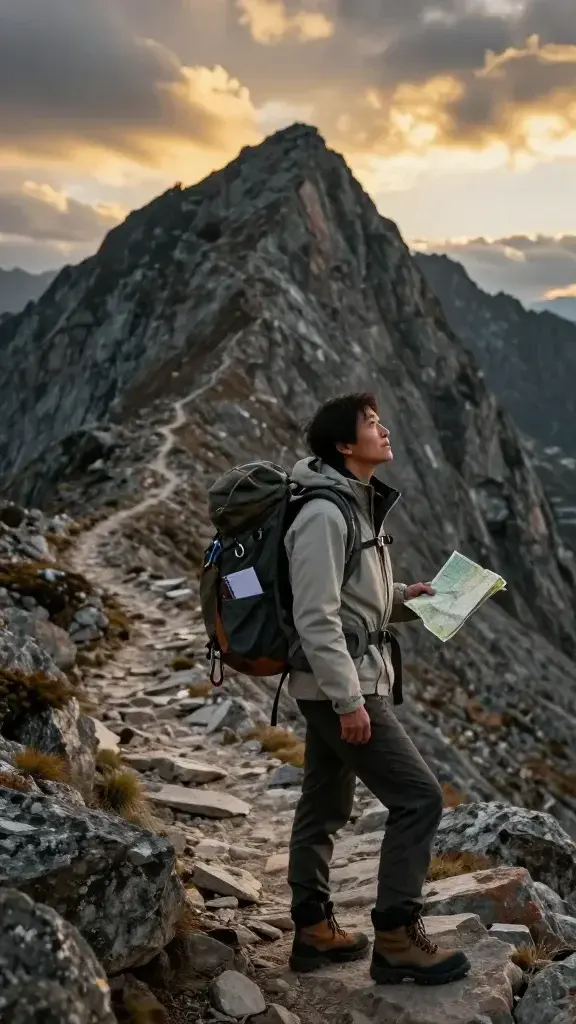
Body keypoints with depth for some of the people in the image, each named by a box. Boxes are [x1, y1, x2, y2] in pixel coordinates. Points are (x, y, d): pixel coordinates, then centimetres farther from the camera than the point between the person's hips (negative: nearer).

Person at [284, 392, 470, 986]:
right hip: (341, 688, -10)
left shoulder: (357, 506, 12)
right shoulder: (324, 515, -19)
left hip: (339, 688, 10)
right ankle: (396, 938, 4)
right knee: (418, 798, -6)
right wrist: (349, 700, -23)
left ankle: (313, 933, 27)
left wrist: (404, 597, 6)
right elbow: (316, 618, -23)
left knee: (325, 809, 16)